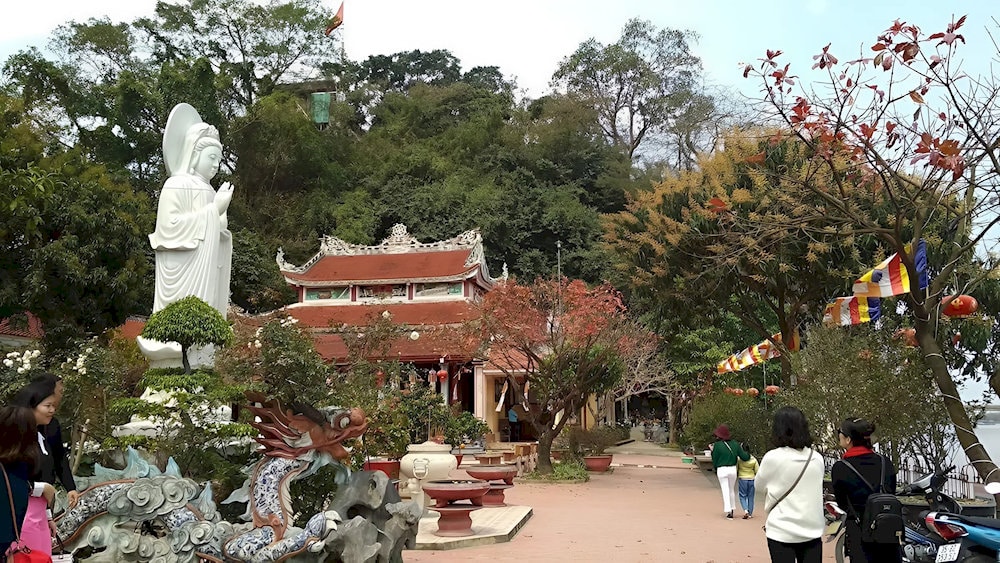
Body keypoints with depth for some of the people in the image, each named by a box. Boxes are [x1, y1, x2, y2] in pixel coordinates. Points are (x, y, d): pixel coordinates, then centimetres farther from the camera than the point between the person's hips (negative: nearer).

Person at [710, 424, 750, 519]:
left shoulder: (717, 445, -11)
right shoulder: (735, 443, 1)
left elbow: (714, 461, -7)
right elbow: (744, 457, 4)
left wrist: (712, 451, 8)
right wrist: (748, 454, 23)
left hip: (721, 470, -4)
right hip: (733, 469, 4)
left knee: (725, 491, 4)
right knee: (732, 490, 20)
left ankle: (728, 511, -2)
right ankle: (732, 508, 28)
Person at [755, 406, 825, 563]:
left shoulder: (772, 458, -13)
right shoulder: (817, 458, -1)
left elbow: (759, 485, 3)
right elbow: (814, 489, 11)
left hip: (782, 531, -3)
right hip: (812, 530, 4)